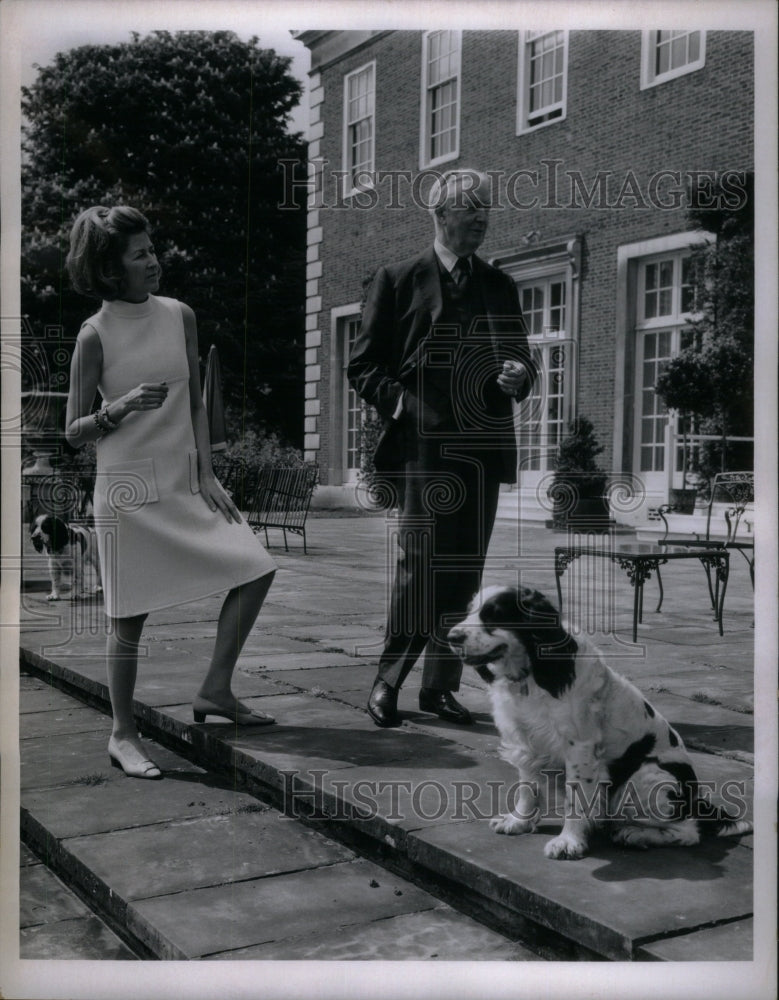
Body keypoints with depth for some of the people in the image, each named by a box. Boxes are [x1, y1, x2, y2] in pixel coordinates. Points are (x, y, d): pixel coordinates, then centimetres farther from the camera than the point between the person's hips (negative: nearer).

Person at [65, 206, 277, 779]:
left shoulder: (180, 316, 5)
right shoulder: (96, 335, -8)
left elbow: (196, 404, 10)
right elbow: (74, 432, -5)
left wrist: (207, 474, 2)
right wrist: (123, 406, -22)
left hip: (186, 482, 5)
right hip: (130, 491, -5)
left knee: (256, 567, -3)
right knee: (129, 617, 1)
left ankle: (216, 690, 11)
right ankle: (123, 735, 18)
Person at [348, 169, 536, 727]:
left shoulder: (500, 287, 17)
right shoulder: (399, 281, 5)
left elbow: (521, 360, 22)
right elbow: (363, 366, 4)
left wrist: (519, 376, 0)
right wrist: (401, 402, -12)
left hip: (484, 450, 5)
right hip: (425, 447, -4)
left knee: (465, 570, 6)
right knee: (420, 564, -10)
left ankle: (441, 685, 15)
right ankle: (388, 682, 4)